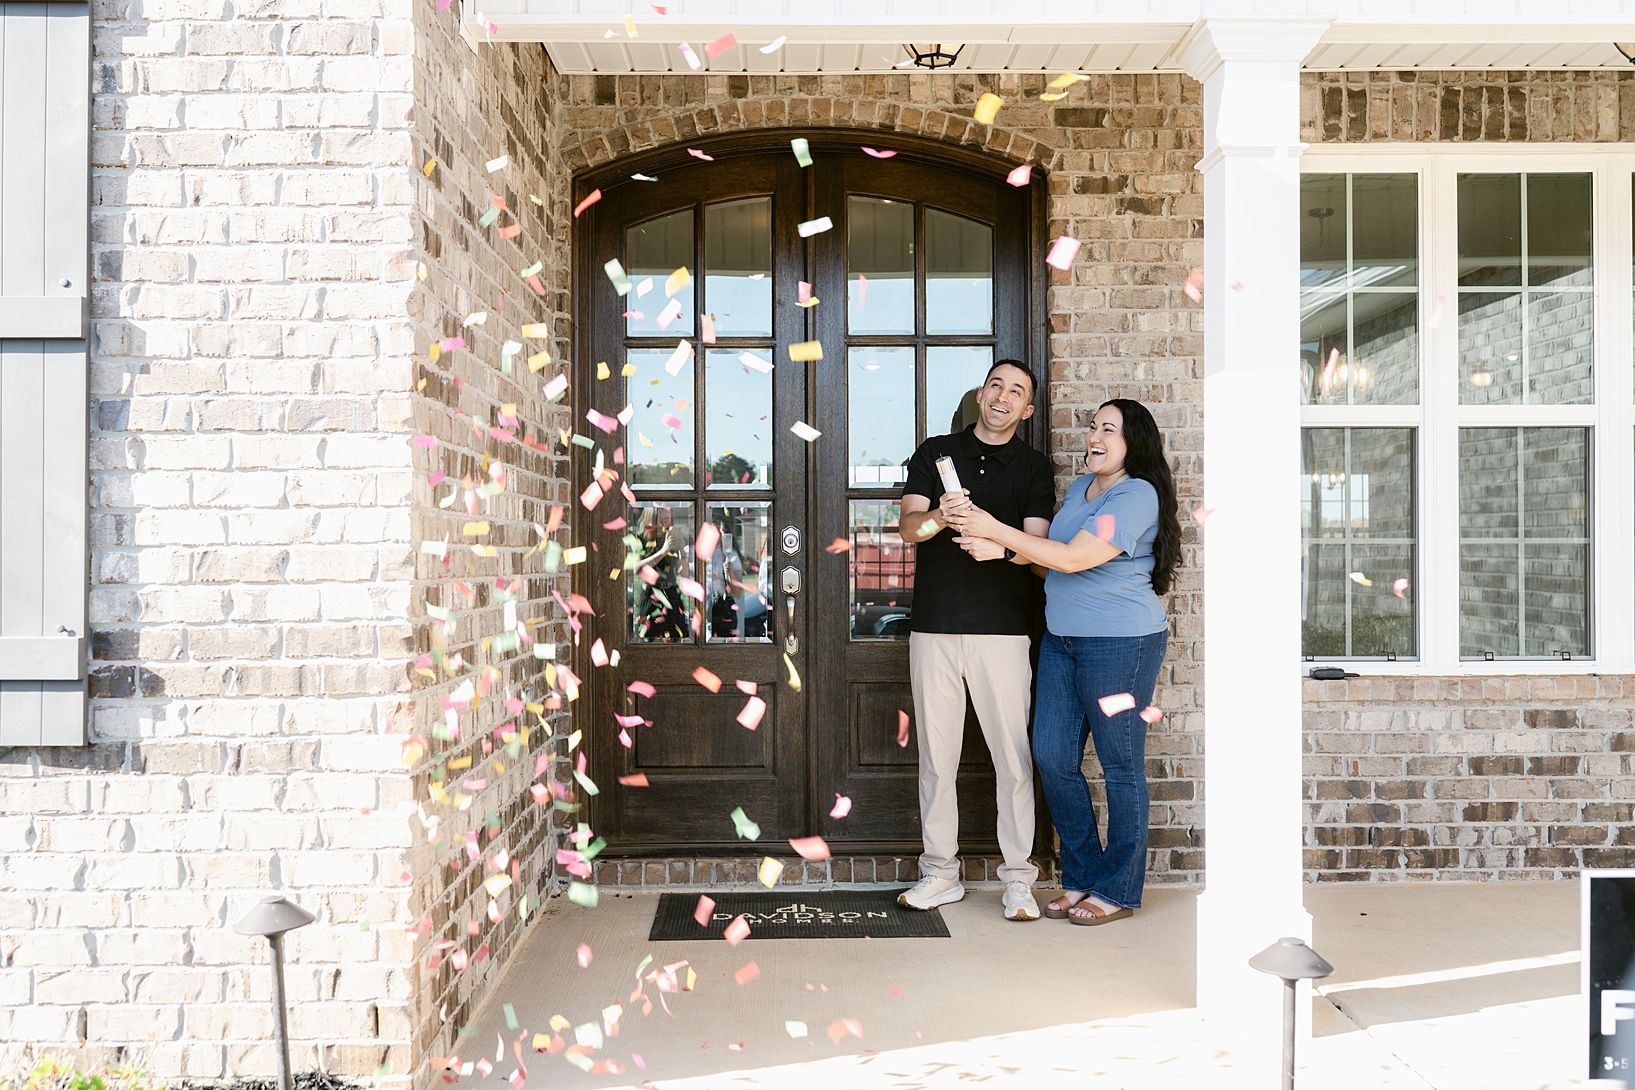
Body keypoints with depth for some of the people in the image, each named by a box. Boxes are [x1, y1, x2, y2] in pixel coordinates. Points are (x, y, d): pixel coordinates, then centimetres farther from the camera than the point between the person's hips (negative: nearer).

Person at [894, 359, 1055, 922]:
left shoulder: (1034, 467, 10)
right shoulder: (935, 452, 12)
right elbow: (908, 527, 1)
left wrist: (999, 544, -24)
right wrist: (939, 517, -22)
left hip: (1002, 627, -1)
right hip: (934, 626, 1)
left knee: (1013, 753, -2)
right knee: (936, 753, 5)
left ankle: (1018, 879, 10)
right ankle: (940, 871, 16)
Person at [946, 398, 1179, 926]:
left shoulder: (1136, 495, -14)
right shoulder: (1080, 487, 14)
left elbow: (1072, 558, -20)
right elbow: (1053, 559, 17)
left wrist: (997, 531, -18)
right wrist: (999, 550, -1)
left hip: (1120, 644, -8)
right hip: (1061, 639, 8)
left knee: (1120, 765, 3)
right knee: (1052, 757, 7)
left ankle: (1118, 890, 17)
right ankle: (1081, 876, 22)